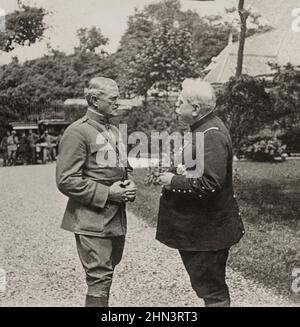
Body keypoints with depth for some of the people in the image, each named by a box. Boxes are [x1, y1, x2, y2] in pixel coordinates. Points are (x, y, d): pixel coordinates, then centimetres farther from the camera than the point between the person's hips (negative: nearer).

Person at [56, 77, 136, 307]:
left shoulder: (114, 131, 15)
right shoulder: (78, 132, -11)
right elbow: (66, 181, -16)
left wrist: (129, 187, 3)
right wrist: (107, 193, -18)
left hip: (117, 219, 8)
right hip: (92, 221, -8)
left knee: (105, 274, 15)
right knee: (100, 278, -4)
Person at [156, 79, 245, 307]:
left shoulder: (212, 136, -22)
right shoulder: (204, 129, 11)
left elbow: (210, 184, -30)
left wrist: (174, 182, -19)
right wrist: (172, 172, 6)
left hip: (208, 232, -10)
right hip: (198, 227, 10)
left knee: (212, 290, 3)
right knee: (209, 286, 22)